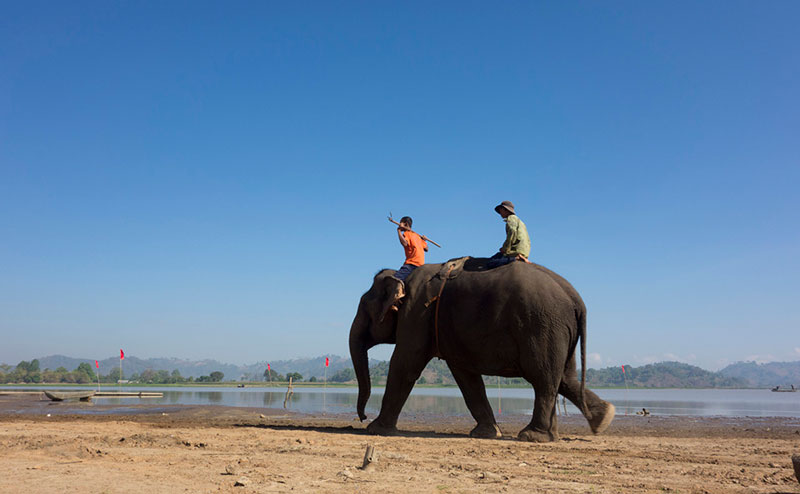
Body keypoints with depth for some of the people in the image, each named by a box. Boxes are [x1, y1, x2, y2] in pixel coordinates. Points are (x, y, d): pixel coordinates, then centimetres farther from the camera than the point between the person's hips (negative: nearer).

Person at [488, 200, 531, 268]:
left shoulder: (511, 218, 0)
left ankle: (516, 258, -24)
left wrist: (505, 249, -13)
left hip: (516, 251, -10)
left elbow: (512, 232, -20)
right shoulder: (519, 221, 29)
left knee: (491, 263, -19)